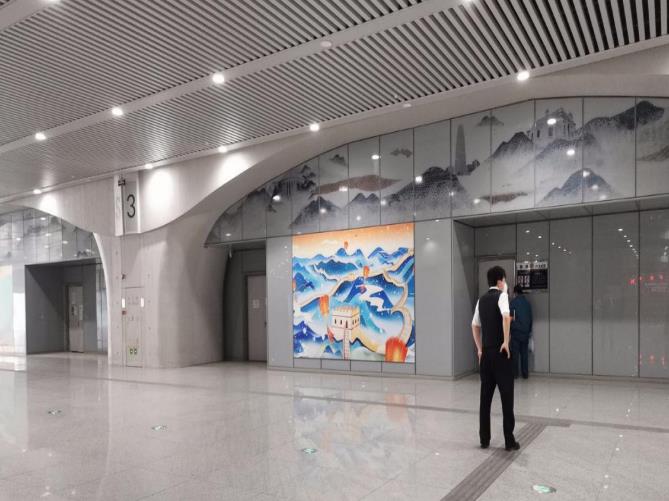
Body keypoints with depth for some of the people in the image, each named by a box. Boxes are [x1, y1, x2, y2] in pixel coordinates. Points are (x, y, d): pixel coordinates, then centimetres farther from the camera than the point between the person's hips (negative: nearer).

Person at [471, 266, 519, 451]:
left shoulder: (482, 299, 13)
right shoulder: (501, 295, -7)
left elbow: (475, 326, 17)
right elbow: (506, 316, -26)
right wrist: (506, 341, -19)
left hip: (486, 353, 6)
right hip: (500, 352, -6)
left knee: (485, 396, 9)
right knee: (506, 395, 1)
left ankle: (484, 439, 14)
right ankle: (509, 440, 5)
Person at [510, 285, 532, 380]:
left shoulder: (514, 302, -8)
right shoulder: (527, 302, 7)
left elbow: (510, 317, -9)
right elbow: (530, 318, 11)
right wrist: (529, 331, 19)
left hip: (516, 331, -4)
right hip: (525, 332, 4)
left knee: (515, 353, 1)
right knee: (524, 353, 9)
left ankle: (515, 374, 2)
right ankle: (525, 374, 11)